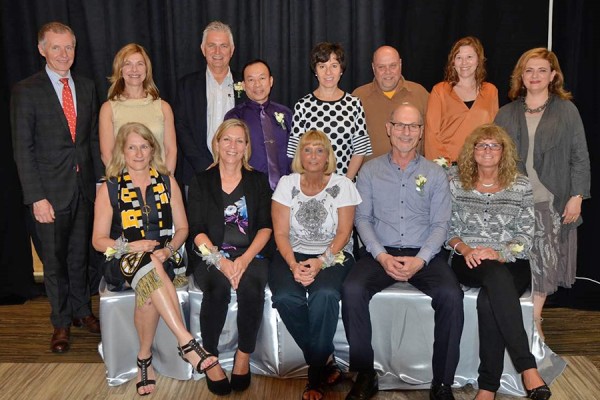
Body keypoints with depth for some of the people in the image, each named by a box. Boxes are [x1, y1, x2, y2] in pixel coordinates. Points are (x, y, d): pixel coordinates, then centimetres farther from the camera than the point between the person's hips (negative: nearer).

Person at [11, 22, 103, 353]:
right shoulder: (26, 91, -7)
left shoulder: (86, 87, 7)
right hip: (51, 191, -4)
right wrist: (36, 197, -14)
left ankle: (81, 310, 33)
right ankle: (61, 322, 25)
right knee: (55, 260, 9)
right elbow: (23, 149, -9)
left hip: (85, 188, 4)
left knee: (80, 255, 16)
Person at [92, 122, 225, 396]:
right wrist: (130, 246, -15)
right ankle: (188, 344, -43)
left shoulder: (167, 183, 12)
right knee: (150, 266, -38)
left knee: (147, 286, -36)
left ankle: (144, 358, -22)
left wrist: (169, 249, -10)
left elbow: (182, 228, 12)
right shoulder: (109, 188, 6)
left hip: (162, 258, 2)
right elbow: (98, 240, 4)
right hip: (125, 260, -1)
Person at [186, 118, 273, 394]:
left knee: (251, 285, -31)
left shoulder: (258, 181, 14)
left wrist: (245, 259, -13)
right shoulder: (201, 182, 11)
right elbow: (197, 230, 2)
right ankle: (210, 357, -14)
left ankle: (244, 356, -14)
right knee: (218, 287, -32)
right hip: (210, 256, 0)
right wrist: (220, 260, -16)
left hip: (251, 255, 1)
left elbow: (265, 227, 5)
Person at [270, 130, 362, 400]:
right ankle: (326, 363, -9)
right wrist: (293, 265, -18)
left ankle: (316, 374, -14)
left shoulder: (342, 185, 1)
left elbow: (343, 233, -4)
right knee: (286, 298, -30)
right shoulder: (287, 184, 4)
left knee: (325, 295, -34)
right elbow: (280, 233, -1)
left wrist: (321, 262, -19)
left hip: (333, 255, -1)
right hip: (292, 254, 2)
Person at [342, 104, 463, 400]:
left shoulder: (435, 174, 9)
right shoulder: (370, 170, 9)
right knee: (352, 290, -28)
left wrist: (420, 260, -14)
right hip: (380, 252, 0)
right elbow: (362, 218, 3)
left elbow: (440, 224, 3)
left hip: (424, 255, 0)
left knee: (451, 295, -28)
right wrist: (381, 256, -13)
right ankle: (365, 375, -13)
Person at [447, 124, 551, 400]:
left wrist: (499, 254, -16)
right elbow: (449, 230, 9)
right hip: (469, 263, 0)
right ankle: (528, 367, -39)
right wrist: (465, 249, -11)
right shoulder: (456, 185, 10)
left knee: (488, 301, -35)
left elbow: (526, 235, 2)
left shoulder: (520, 185, 7)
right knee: (497, 276, -37)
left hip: (511, 263, 0)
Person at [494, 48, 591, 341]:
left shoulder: (566, 111, 5)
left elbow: (580, 157, 3)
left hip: (551, 201, -1)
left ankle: (533, 322, 17)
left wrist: (577, 196, -4)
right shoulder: (506, 115, 10)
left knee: (544, 262, 3)